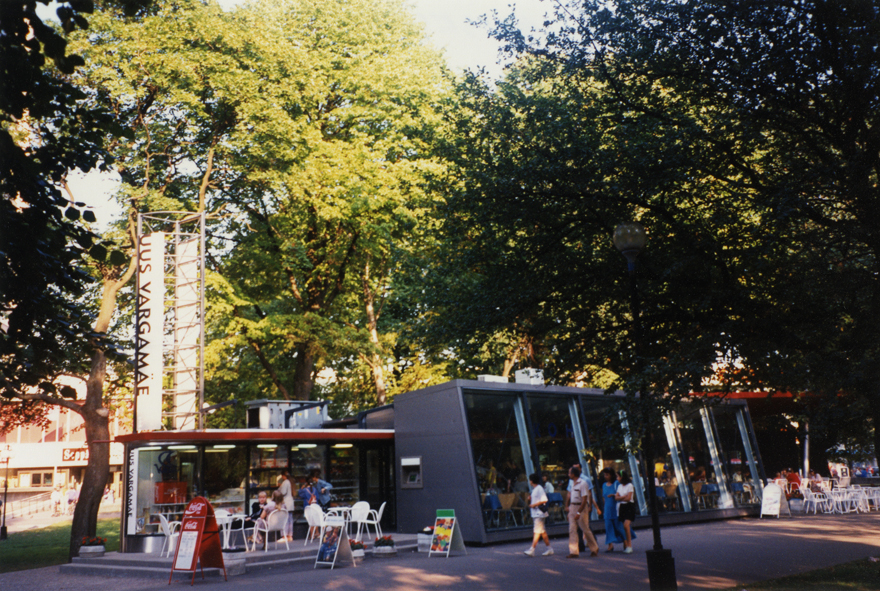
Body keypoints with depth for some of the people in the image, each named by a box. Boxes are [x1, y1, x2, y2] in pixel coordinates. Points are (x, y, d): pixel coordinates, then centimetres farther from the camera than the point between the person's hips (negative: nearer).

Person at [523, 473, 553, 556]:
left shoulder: (539, 489, -14)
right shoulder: (534, 489, 16)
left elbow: (544, 500, -21)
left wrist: (534, 505, -19)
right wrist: (530, 499, 7)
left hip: (539, 513, -10)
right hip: (535, 513, 10)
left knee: (537, 531, -9)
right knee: (542, 531, 12)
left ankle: (532, 550, -13)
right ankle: (549, 549, 17)